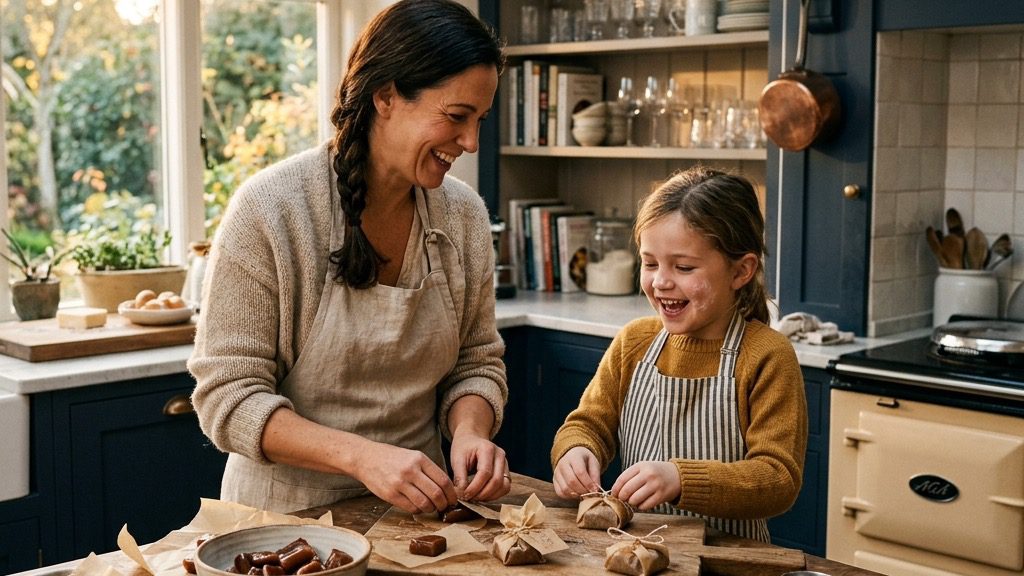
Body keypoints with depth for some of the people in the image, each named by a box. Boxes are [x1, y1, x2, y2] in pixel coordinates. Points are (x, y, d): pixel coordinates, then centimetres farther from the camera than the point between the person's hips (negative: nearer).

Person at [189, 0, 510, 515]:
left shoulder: (464, 214, 2)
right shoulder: (269, 209, -12)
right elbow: (228, 398, -13)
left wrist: (469, 430, -11)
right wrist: (362, 457, -25)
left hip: (414, 509, 4)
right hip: (287, 513, -3)